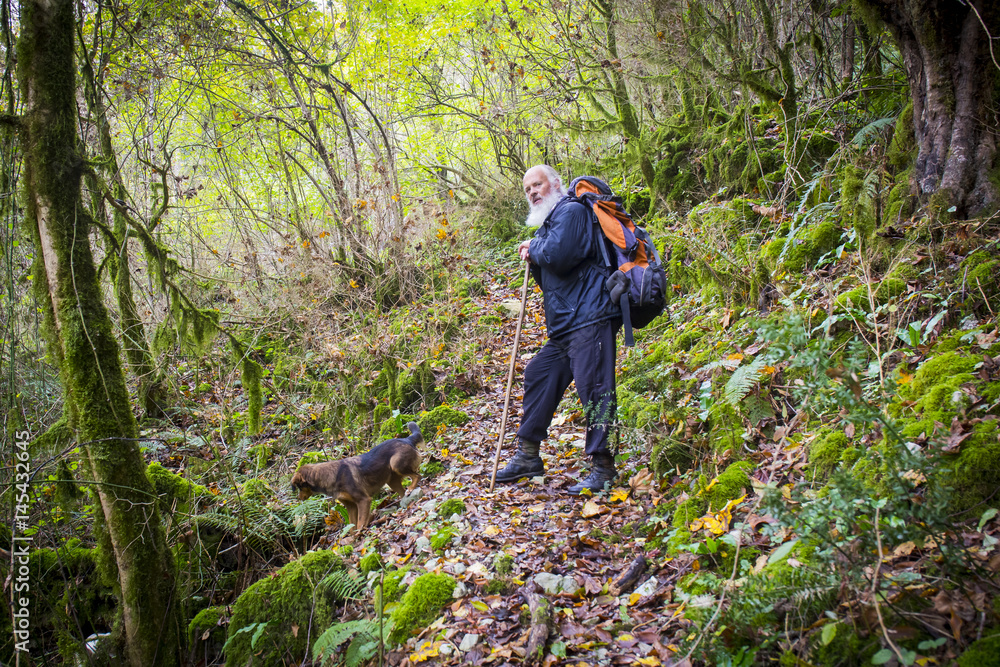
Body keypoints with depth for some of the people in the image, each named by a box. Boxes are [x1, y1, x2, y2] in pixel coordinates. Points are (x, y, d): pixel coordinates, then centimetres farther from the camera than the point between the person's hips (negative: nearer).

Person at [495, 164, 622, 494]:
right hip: (564, 323, 11)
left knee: (593, 386, -11)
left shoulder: (571, 210, -5)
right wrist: (533, 260, 8)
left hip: (589, 317, -11)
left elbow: (558, 256, -22)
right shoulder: (550, 221, 25)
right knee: (539, 375, 13)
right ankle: (528, 456, 23)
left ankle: (603, 467, -4)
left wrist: (533, 247, -2)